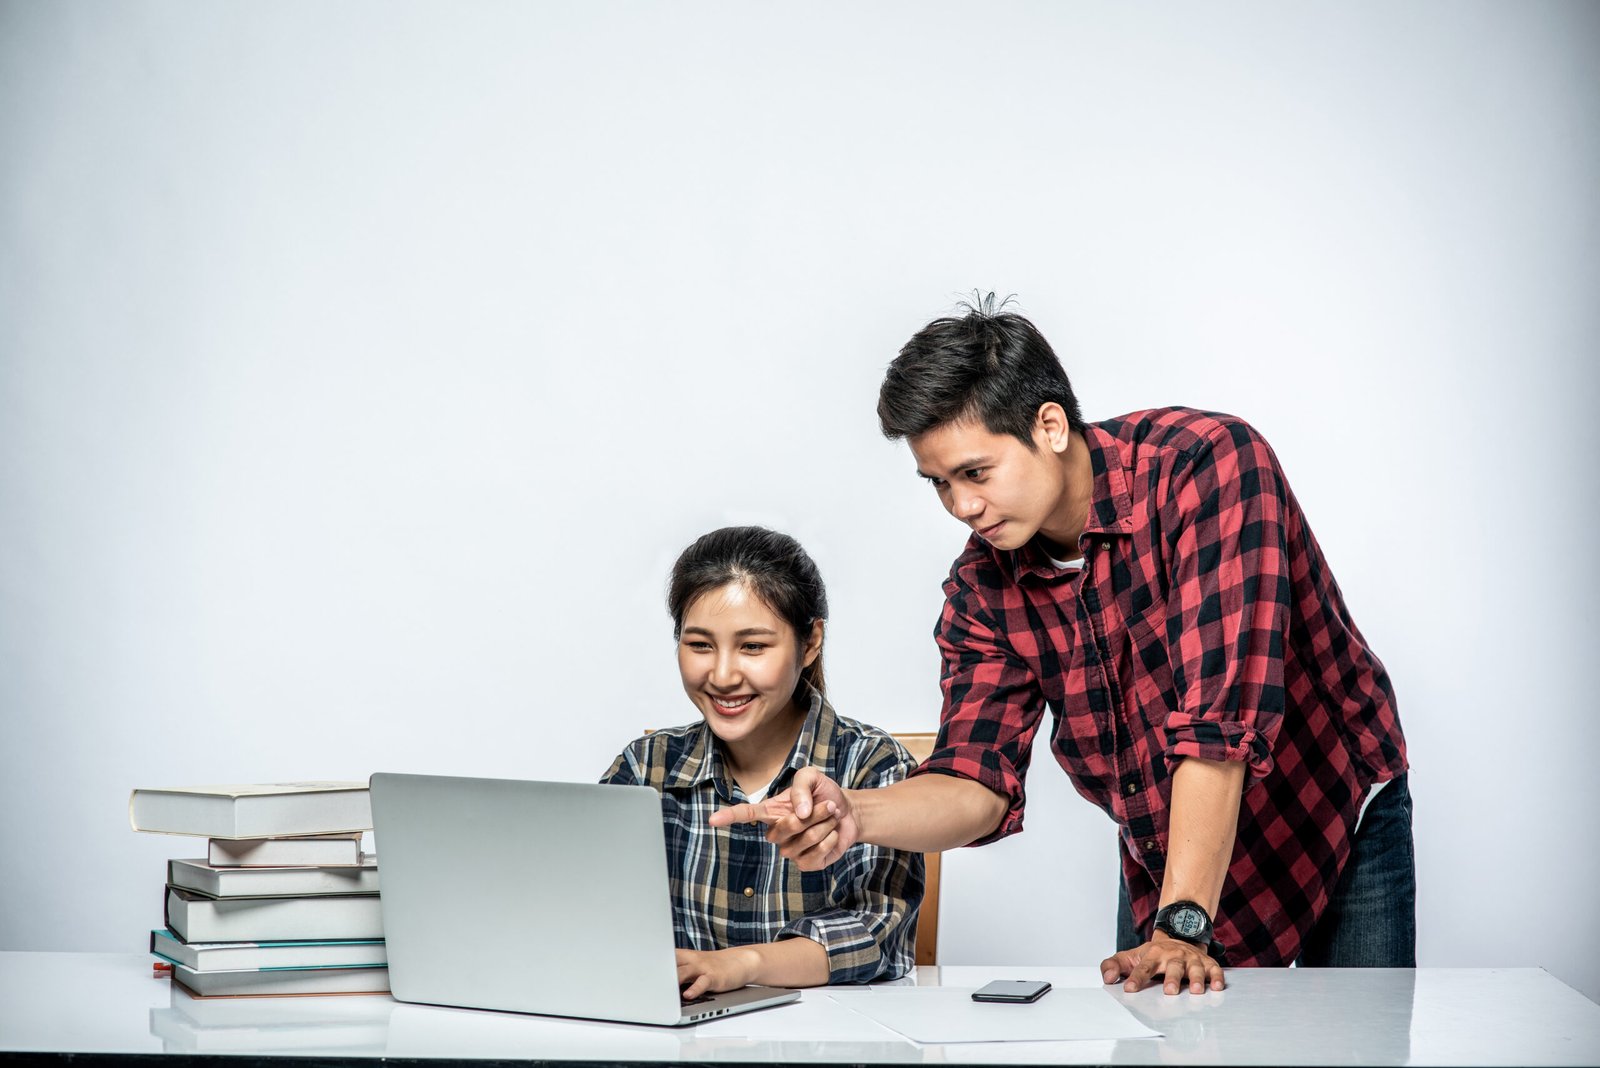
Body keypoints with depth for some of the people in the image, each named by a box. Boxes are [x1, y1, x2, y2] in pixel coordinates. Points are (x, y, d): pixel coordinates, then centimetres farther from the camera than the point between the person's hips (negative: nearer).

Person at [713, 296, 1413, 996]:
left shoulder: (1208, 465, -29)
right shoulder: (984, 587, -11)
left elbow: (1222, 715, -36)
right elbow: (979, 782, -15)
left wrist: (1182, 927, -40)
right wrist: (854, 815, -36)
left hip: (1339, 829, -4)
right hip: (1166, 857, 4)